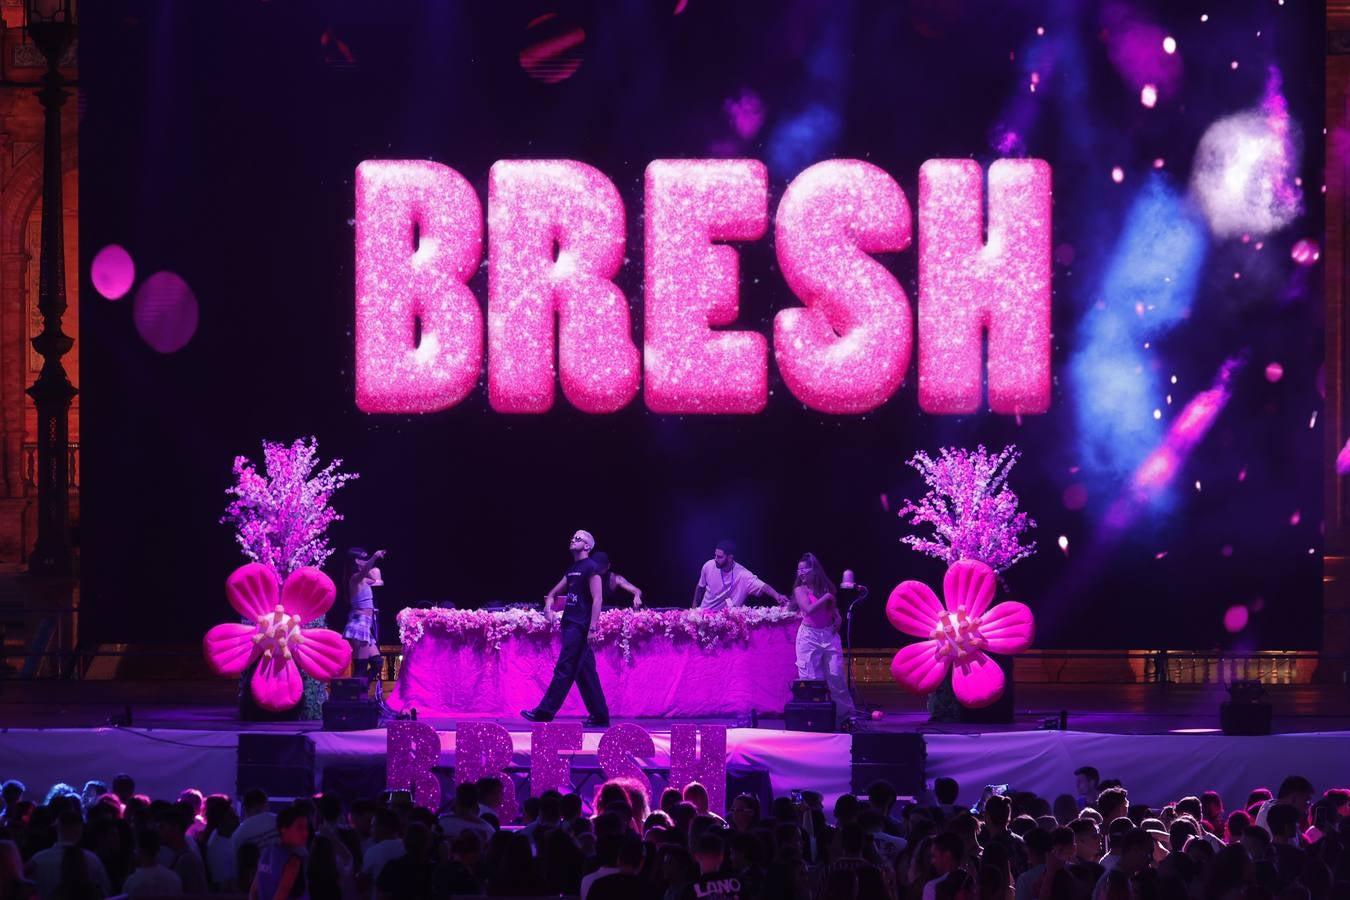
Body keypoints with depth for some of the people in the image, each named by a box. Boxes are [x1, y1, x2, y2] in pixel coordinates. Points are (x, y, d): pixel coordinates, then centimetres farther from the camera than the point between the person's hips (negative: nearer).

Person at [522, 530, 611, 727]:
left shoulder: (591, 568, -8)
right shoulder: (572, 569, 19)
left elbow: (597, 599, -16)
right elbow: (555, 591, 30)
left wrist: (592, 628, -22)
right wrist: (549, 600, 7)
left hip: (580, 627, -9)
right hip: (570, 624, 9)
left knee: (564, 670, -9)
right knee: (585, 673, 8)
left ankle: (545, 711, -11)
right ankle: (600, 716, 9)